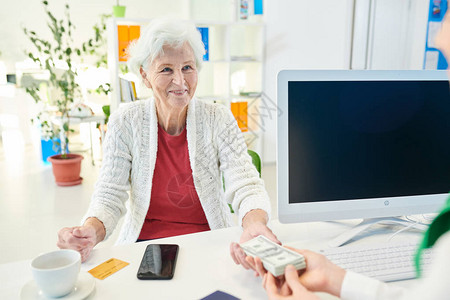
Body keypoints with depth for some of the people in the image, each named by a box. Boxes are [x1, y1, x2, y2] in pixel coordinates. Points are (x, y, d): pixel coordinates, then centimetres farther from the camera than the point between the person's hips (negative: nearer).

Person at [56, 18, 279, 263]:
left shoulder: (219, 120, -15)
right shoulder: (125, 122, -12)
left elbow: (245, 186, -24)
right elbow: (109, 197, -14)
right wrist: (91, 230, -36)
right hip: (144, 246, 3)